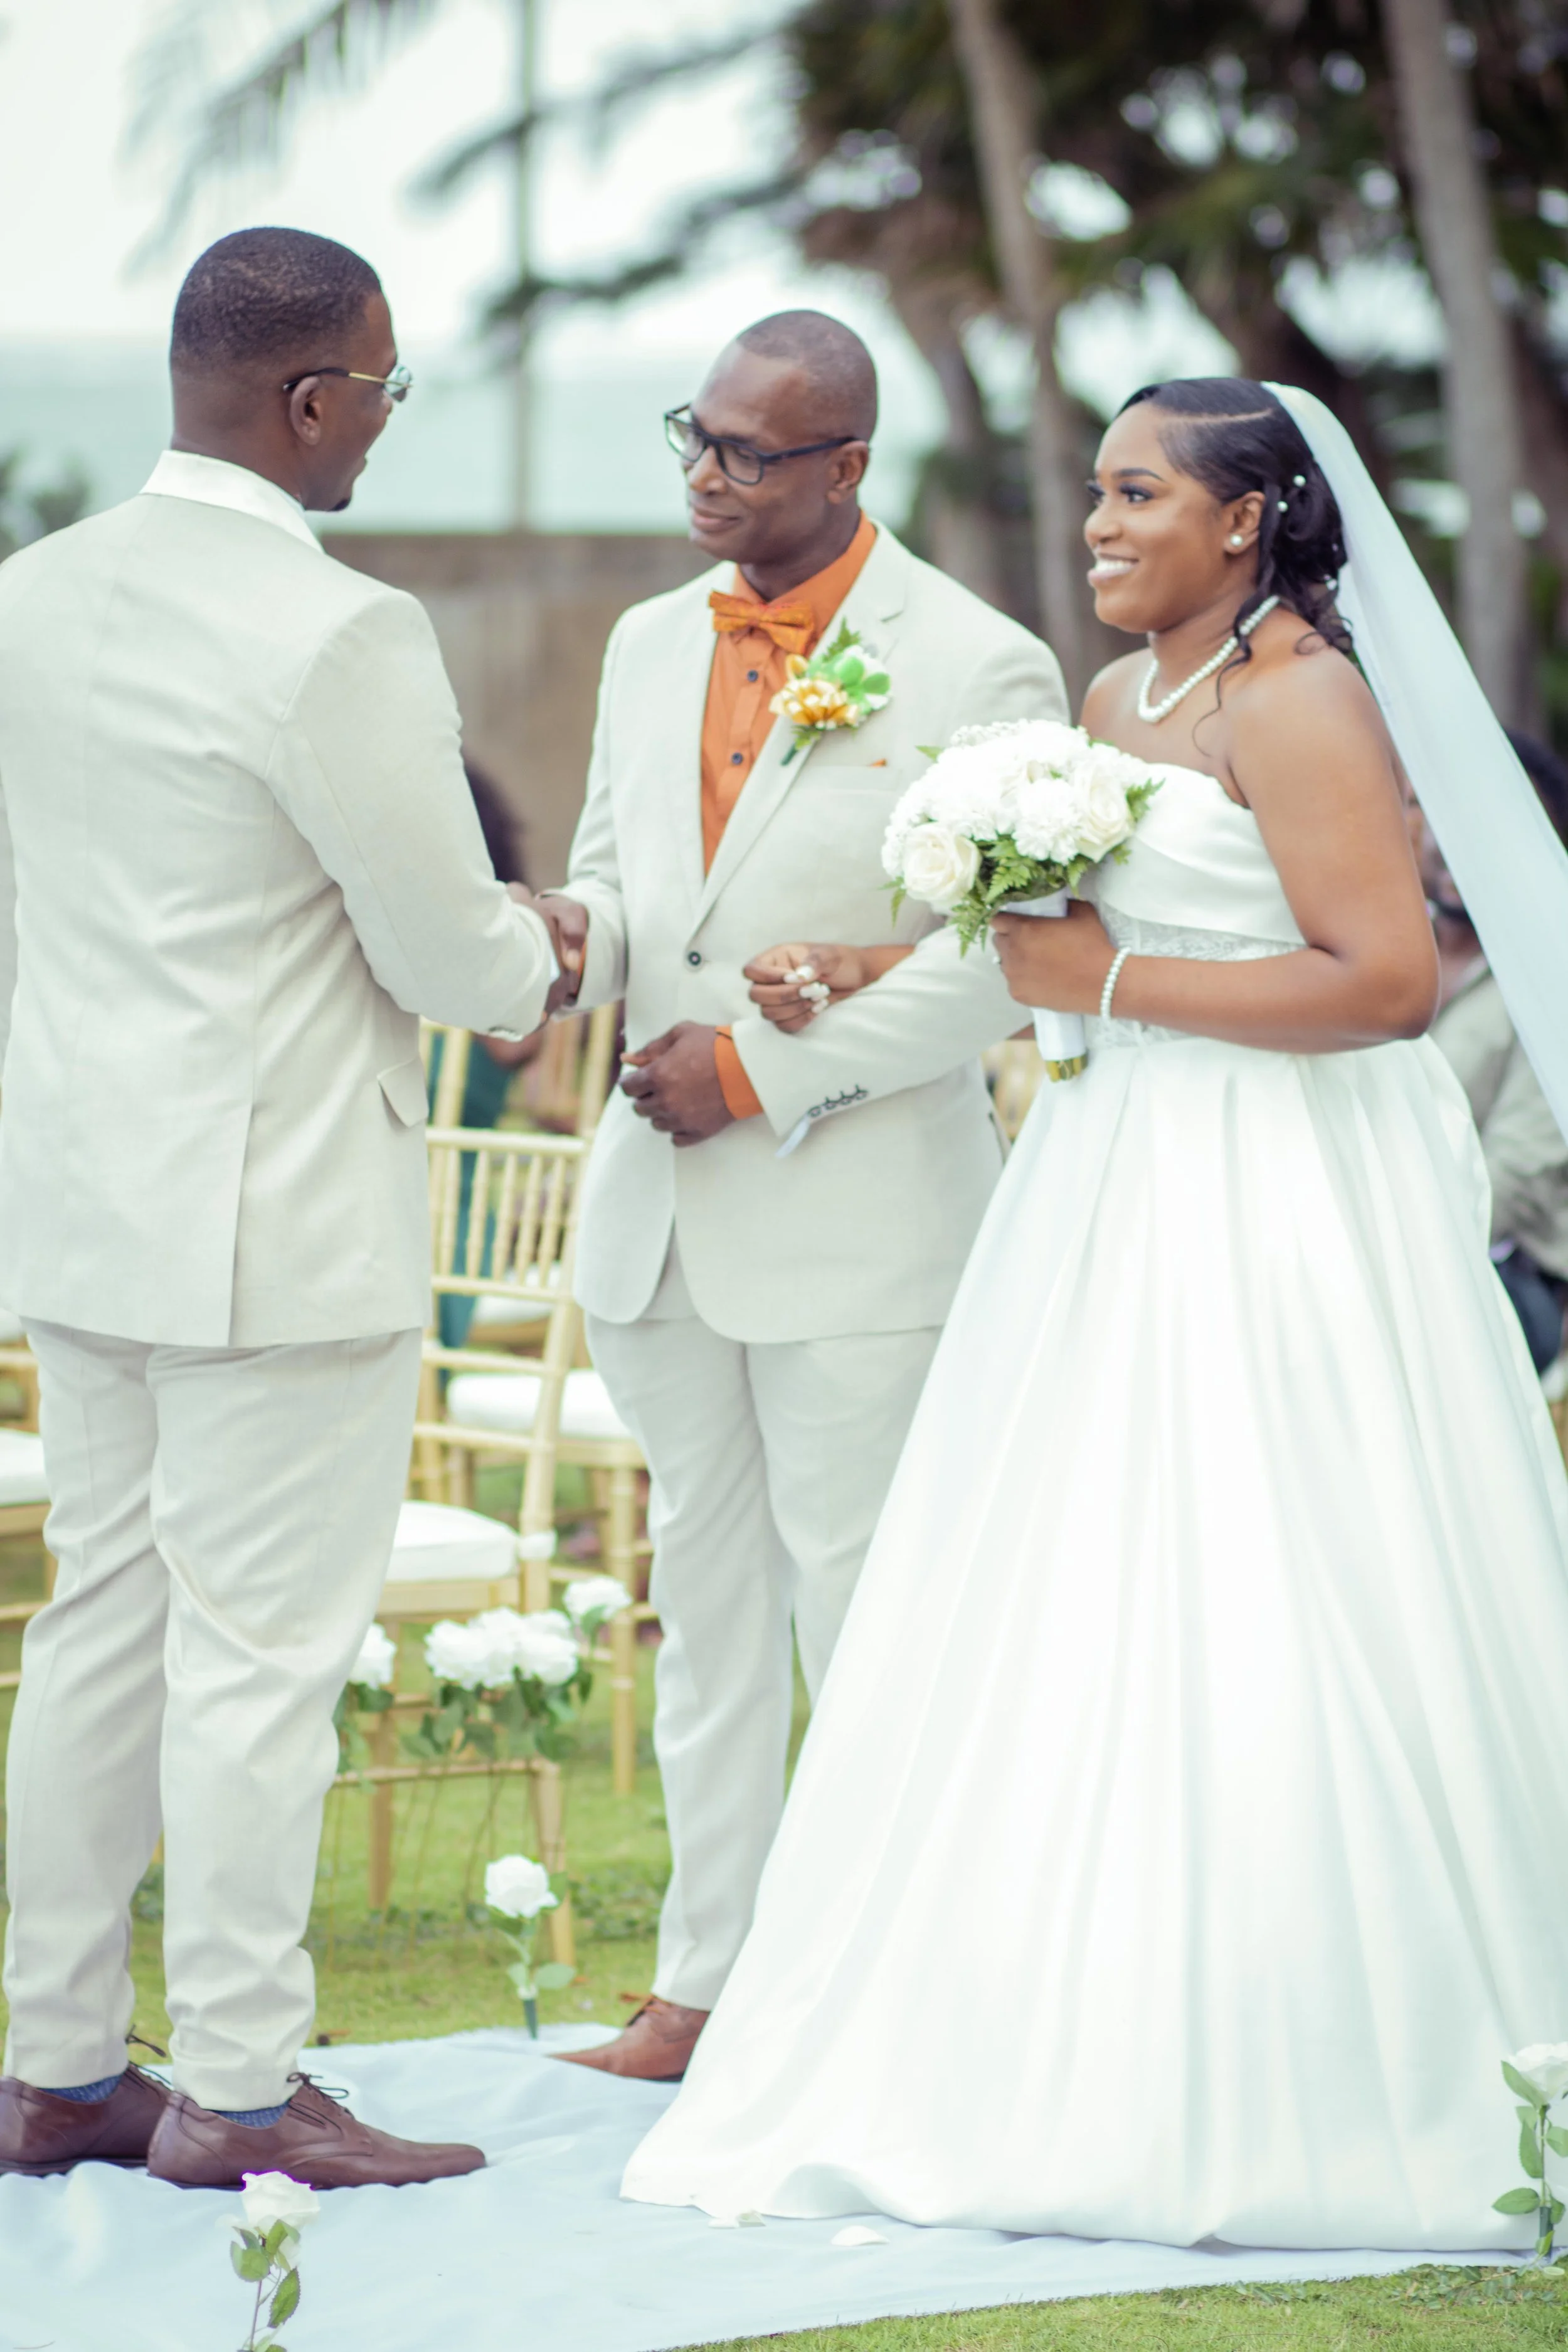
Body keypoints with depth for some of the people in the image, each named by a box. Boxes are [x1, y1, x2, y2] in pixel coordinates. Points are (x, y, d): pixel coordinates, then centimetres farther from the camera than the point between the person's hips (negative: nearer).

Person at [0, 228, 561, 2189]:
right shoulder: (338, 638, -19)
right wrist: (538, 958, 10)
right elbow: (455, 959, -14)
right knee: (258, 1655, 0)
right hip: (277, 1219, -8)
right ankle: (235, 2089, 7)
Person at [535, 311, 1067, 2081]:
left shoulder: (977, 670, -8)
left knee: (862, 1608, -1)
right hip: (658, 1205, 6)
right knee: (704, 1601, 12)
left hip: (859, 1219, -6)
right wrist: (572, 940, -6)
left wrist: (763, 1069, -15)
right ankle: (705, 1984, 19)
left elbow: (1008, 955, -13)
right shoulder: (650, 644, 11)